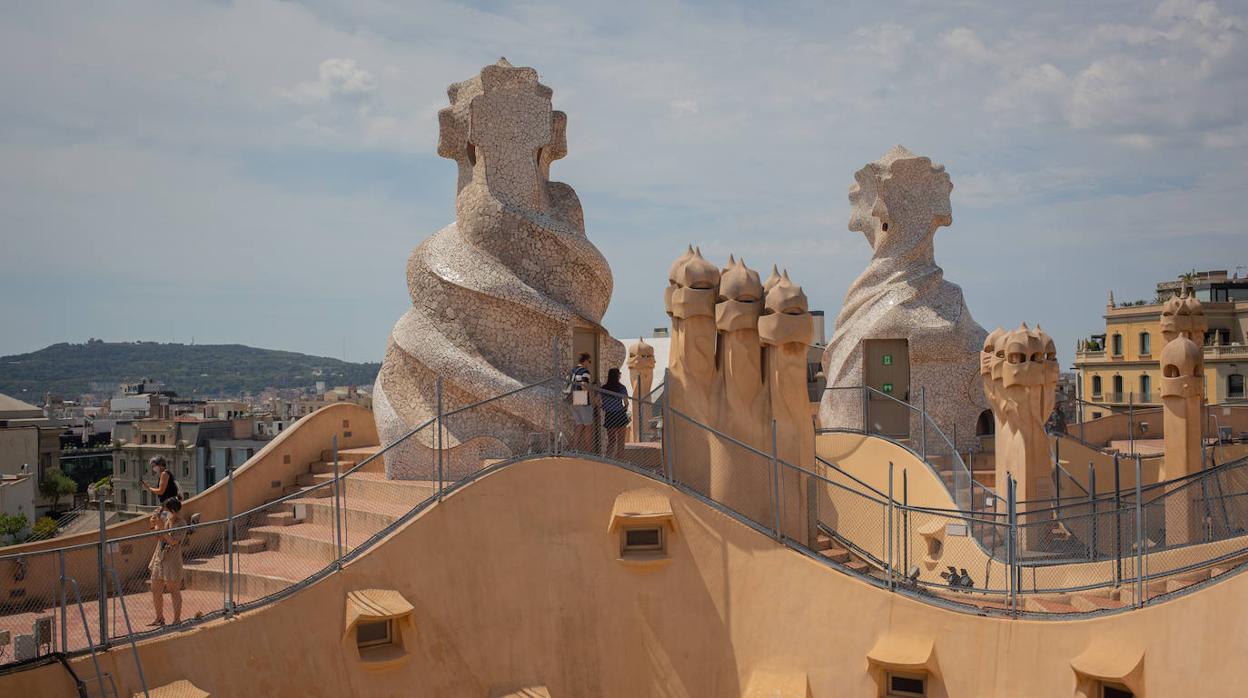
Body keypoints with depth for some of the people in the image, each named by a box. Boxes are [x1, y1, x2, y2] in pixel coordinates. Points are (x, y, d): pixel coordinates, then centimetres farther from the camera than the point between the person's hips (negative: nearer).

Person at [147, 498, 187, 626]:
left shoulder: (181, 524, -16)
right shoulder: (166, 520, 4)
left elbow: (172, 541, -26)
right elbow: (158, 537, 11)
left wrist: (161, 526, -26)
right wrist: (154, 524, -6)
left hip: (172, 562, -7)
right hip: (159, 560, 7)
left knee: (174, 592, 5)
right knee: (155, 591, 13)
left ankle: (177, 619, 18)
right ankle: (159, 618, 28)